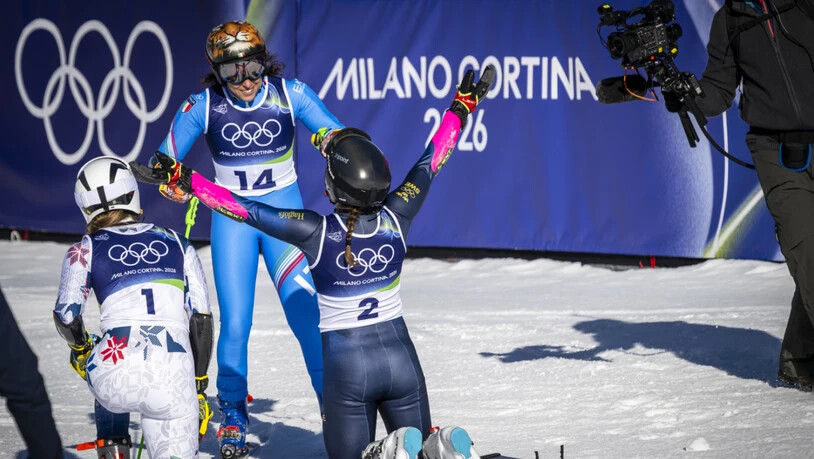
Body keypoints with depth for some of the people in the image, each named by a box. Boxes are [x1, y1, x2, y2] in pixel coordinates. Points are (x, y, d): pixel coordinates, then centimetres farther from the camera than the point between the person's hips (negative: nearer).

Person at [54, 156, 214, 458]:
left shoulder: (85, 249, 13)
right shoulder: (178, 245, 19)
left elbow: (66, 316, 5)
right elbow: (201, 321, 17)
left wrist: (79, 347, 28)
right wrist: (199, 386, 27)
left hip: (117, 374, 0)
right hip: (173, 380, 0)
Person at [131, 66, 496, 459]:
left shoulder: (316, 233, -16)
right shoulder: (395, 220, -6)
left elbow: (246, 209, -15)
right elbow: (430, 162, 6)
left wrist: (180, 178, -10)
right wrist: (462, 106, 19)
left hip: (346, 367, -3)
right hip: (401, 359, 3)